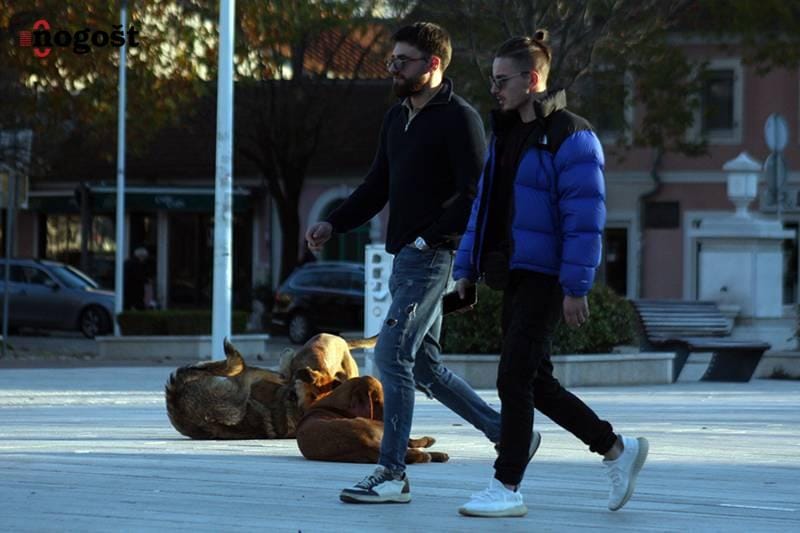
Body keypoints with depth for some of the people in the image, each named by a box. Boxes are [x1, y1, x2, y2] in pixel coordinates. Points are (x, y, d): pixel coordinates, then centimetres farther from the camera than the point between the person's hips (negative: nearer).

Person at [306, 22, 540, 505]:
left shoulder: (459, 119, -10)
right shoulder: (397, 119, 16)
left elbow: (476, 195, -16)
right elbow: (378, 187, 21)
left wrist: (429, 238, -22)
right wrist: (333, 224, 7)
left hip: (432, 256, -9)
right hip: (405, 257, 9)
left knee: (393, 355, -13)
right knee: (423, 365, 11)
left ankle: (393, 474, -9)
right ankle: (509, 436, 22)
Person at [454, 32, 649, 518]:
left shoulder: (570, 137, -13)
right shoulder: (505, 134, 14)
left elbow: (585, 216, -18)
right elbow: (484, 205, 18)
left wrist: (576, 287, -21)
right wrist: (466, 267, 12)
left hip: (546, 278, -9)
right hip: (514, 277, 9)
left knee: (514, 379, -10)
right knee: (535, 382, 12)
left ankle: (507, 488, -3)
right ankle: (618, 450, 24)